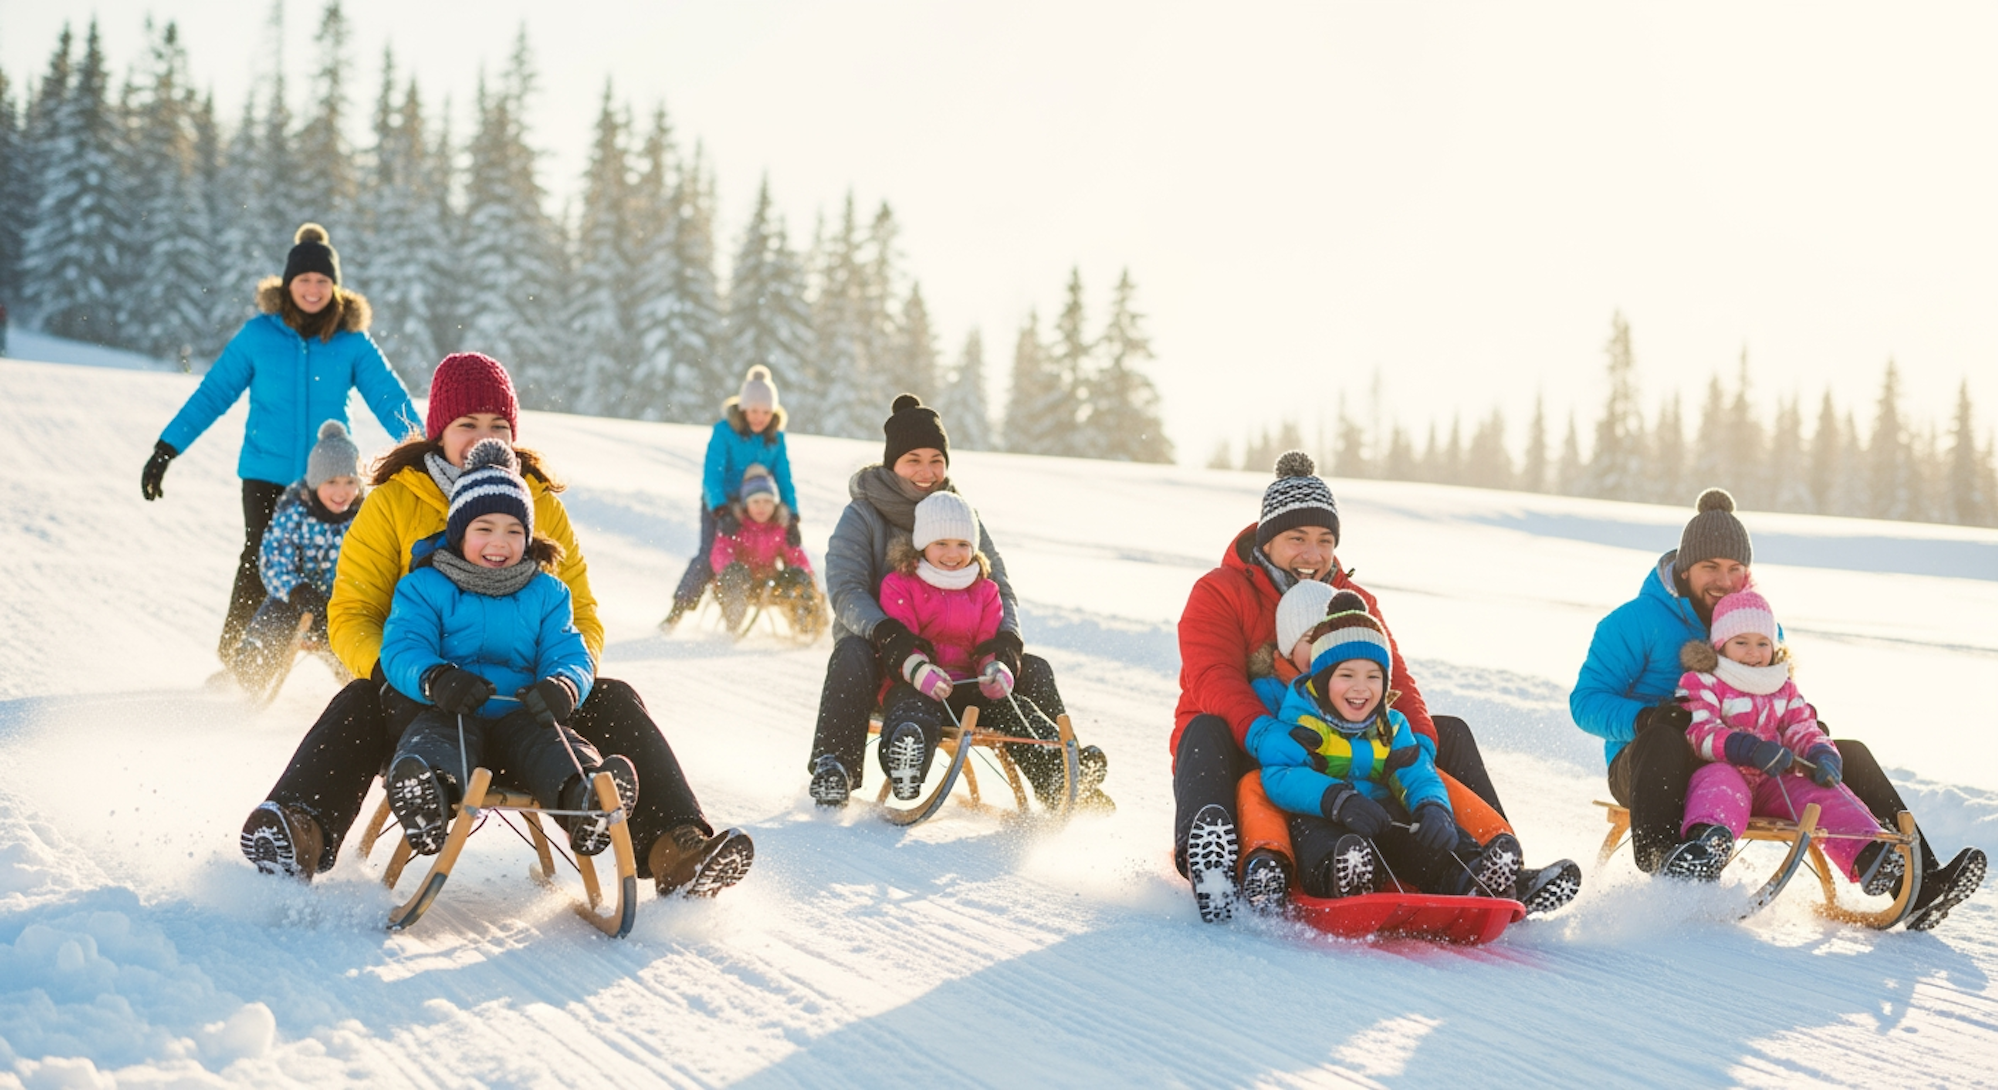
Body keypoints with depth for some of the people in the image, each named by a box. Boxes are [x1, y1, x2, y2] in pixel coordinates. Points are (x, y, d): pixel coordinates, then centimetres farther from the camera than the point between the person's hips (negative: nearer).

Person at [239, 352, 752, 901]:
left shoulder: (542, 507, 8)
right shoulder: (391, 504, 1)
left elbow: (581, 617, 8)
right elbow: (350, 616, -5)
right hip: (421, 699, -2)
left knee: (614, 704, -22)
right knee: (359, 706, -33)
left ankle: (675, 848, -33)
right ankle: (301, 836, -54)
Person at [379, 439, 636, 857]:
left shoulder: (547, 594, 18)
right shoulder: (423, 587, 9)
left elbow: (569, 655, 8)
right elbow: (402, 649, -5)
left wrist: (563, 685, -20)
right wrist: (434, 679, -30)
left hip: (521, 715, 2)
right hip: (448, 714, -2)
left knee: (557, 745, -33)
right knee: (429, 754, -38)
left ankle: (586, 799, -63)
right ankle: (425, 794, -70)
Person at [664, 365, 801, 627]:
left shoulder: (776, 438, -4)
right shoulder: (724, 431, -16)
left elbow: (784, 480, -3)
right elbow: (712, 476, -23)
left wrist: (792, 517, -15)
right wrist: (721, 511, -36)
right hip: (719, 504, -4)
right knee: (710, 555, -19)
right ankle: (679, 608, -5)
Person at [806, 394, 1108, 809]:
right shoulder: (862, 517, -4)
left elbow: (998, 587, 1)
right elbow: (845, 590, -17)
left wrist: (1007, 638, -22)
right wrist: (884, 632, -38)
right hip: (886, 656, -4)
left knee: (1033, 671, -14)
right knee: (851, 658, -37)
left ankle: (1059, 774, -16)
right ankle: (833, 769, -37)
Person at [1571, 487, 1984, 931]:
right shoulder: (1636, 622, -8)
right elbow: (1587, 702, -11)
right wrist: (1646, 718, -31)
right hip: (1644, 771, -5)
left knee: (1850, 754, -6)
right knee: (1662, 740, -42)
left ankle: (1919, 884, -16)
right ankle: (1662, 861, -55)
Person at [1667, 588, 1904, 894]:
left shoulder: (1784, 690, 26)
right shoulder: (1701, 683, 6)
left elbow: (1802, 729, 16)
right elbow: (1700, 733, -10)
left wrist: (1822, 755, -11)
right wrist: (1749, 748, -29)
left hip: (1775, 784, 5)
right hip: (1726, 771, -5)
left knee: (1822, 792, -22)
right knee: (1721, 783, -40)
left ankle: (1867, 855, -43)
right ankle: (1707, 840, -72)